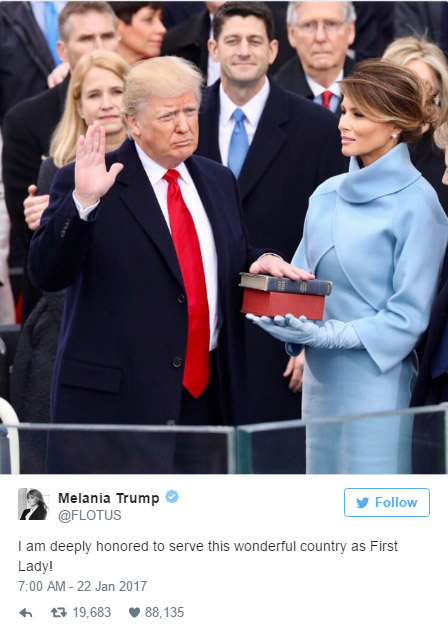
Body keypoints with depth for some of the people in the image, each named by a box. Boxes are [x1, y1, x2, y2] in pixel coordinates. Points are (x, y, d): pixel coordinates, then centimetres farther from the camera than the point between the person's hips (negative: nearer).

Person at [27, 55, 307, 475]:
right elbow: (47, 275, -12)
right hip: (117, 399, -5)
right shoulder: (81, 184, -3)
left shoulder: (218, 182, 16)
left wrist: (261, 262, 5)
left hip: (207, 398, 5)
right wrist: (82, 202, -26)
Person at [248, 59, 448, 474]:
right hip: (320, 378, 6)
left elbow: (410, 315, -10)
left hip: (376, 380, -6)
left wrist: (331, 335, -17)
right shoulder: (327, 195, 11)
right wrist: (286, 320, -5)